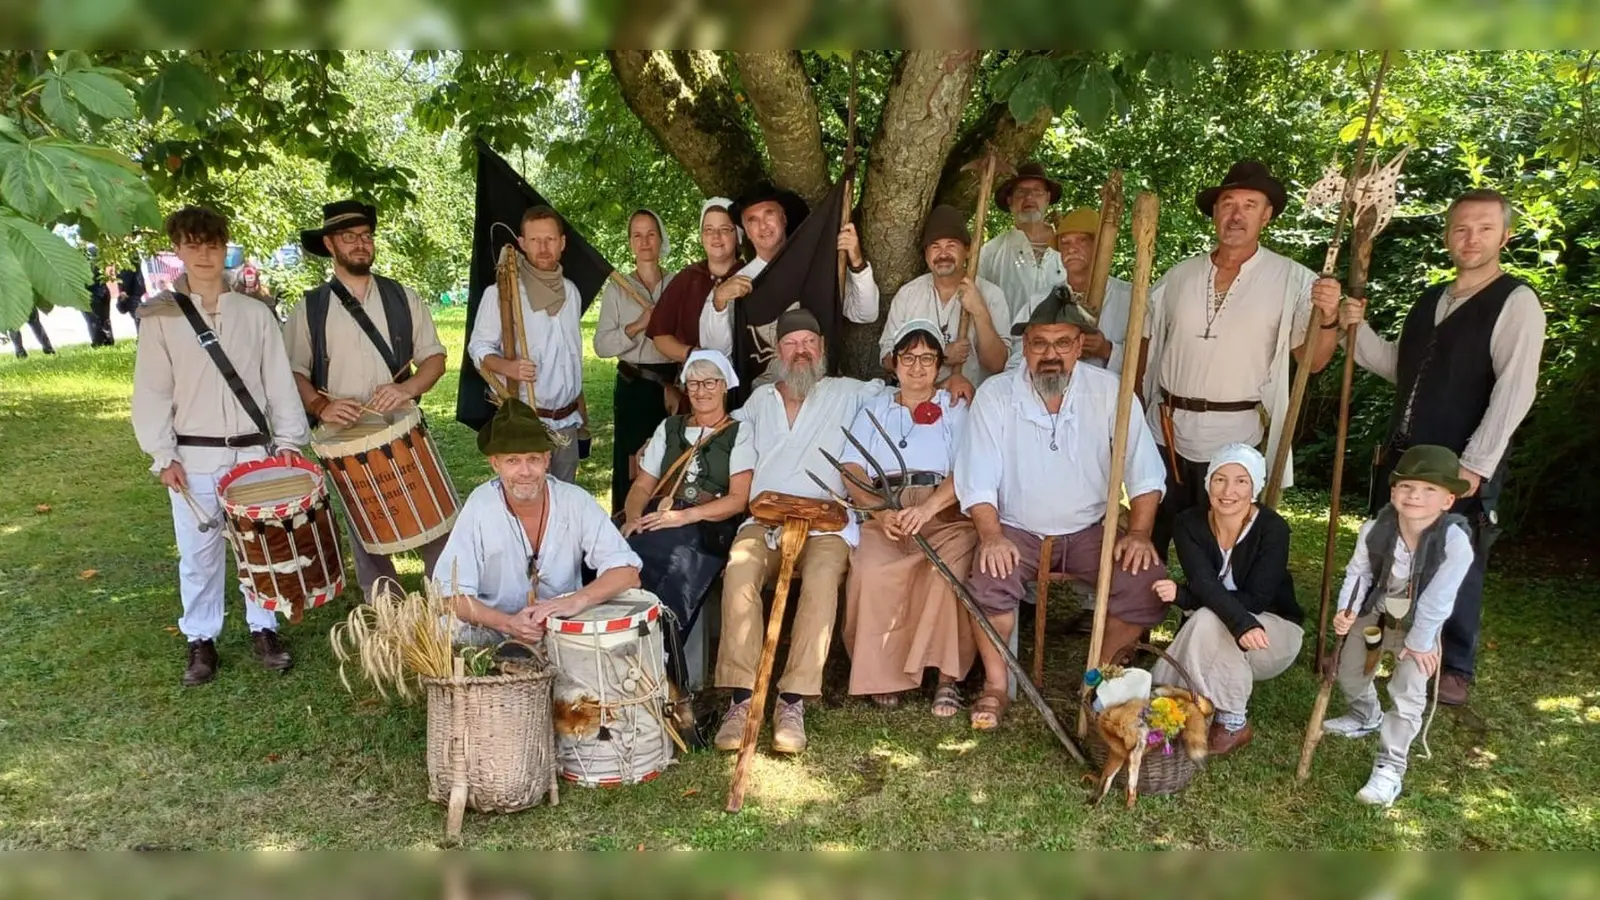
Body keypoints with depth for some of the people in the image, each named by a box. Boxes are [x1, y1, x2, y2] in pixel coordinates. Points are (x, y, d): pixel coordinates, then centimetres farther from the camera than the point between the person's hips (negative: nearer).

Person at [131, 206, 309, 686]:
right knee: (199, 554, 6)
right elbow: (152, 393, 0)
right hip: (194, 457, -1)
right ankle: (201, 641, 20)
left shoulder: (255, 313, 4)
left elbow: (279, 382, 5)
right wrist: (163, 456, -7)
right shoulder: (161, 317, 0)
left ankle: (263, 629, 23)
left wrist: (288, 441, 0)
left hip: (253, 451, 1)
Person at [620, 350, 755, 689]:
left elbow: (738, 499, -2)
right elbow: (642, 486, 19)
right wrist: (633, 517, -3)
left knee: (676, 563, -35)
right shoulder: (669, 428, 24)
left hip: (709, 530, -4)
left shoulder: (739, 434, 10)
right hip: (657, 523, 4)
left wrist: (685, 515, -14)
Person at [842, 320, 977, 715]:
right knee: (874, 570, -32)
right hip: (883, 511, 1)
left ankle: (947, 675, -21)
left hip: (944, 511, -1)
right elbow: (851, 470, 8)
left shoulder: (956, 410, 16)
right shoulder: (875, 408, 23)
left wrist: (927, 509, -20)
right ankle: (883, 672, -15)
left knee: (950, 567, -34)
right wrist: (881, 512, -12)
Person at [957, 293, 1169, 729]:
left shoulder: (1109, 391, -4)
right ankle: (996, 684, -6)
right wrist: (992, 536, -24)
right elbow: (978, 480, -10)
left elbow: (1143, 471, -2)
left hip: (1091, 529, 2)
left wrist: (1139, 533, -13)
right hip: (1018, 531, -1)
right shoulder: (995, 395, -7)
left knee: (1149, 581, -20)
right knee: (988, 581, -29)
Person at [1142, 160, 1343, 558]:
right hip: (1166, 431, 3)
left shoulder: (1291, 280, -3)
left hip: (1234, 439, -2)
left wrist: (1328, 318, -23)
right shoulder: (1179, 275, 4)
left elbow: (1313, 361, -4)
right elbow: (1145, 346, 12)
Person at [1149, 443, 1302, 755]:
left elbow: (1256, 600, -25)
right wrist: (1241, 623, -46)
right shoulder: (1189, 524, -13)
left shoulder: (1272, 529, -22)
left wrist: (1182, 596, -32)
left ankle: (1234, 724, -18)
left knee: (1209, 620, -33)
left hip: (1275, 632, -2)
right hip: (1210, 639, 2)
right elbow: (1204, 584, -27)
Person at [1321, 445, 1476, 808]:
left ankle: (1390, 767, 5)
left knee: (1407, 696, -10)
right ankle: (1366, 717, 51)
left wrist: (1418, 643, -18)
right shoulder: (1374, 529, -25)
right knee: (1349, 674, 18)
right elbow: (1358, 572, -10)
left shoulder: (1455, 542, -35)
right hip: (1373, 613, 4)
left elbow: (1437, 601, -26)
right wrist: (1346, 610, -25)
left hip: (1419, 626, -4)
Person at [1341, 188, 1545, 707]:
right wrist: (1359, 329, 3)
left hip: (1463, 467, -6)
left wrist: (1476, 464, -20)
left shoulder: (1515, 302, -8)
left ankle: (1456, 669, 23)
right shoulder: (1429, 301, 14)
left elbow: (1514, 390, -15)